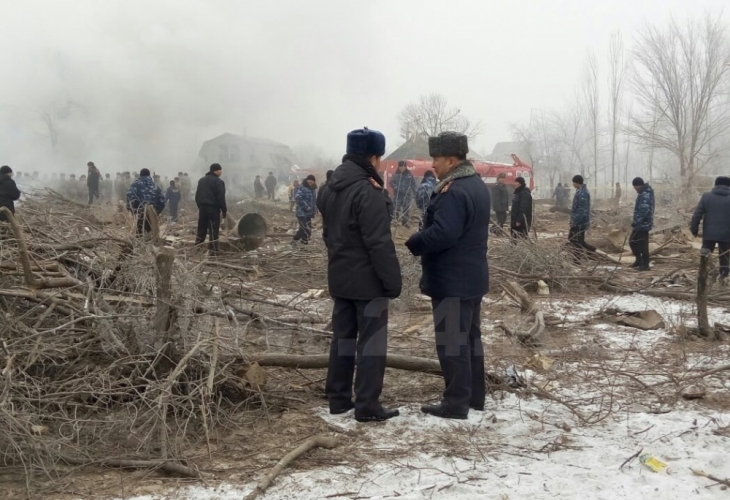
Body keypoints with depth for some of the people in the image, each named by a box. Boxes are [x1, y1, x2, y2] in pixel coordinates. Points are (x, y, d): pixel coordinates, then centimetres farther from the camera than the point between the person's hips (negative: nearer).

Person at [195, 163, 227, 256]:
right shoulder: (218, 181, -9)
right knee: (213, 231, -5)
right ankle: (212, 251, -8)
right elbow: (221, 198, -13)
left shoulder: (201, 180, 16)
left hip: (202, 207, 7)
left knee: (201, 230, 14)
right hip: (213, 208, -7)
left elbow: (197, 195, 17)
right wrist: (224, 210, -8)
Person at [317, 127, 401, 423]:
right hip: (368, 279, -8)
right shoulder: (368, 192, -20)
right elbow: (379, 242, -22)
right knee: (371, 340, -2)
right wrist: (393, 279, -16)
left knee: (343, 337, 14)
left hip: (340, 277, 9)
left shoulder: (331, 188, 9)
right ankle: (368, 406, 1)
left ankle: (338, 399, 21)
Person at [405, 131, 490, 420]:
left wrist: (413, 244, -14)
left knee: (452, 341, -3)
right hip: (472, 277, 11)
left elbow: (442, 234, -31)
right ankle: (475, 396, 26)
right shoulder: (477, 185, 13)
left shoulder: (453, 192, -22)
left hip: (451, 281, -10)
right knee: (471, 337, 16)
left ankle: (456, 404, 2)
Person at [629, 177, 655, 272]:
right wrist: (635, 223, 18)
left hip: (642, 224, -10)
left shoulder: (645, 195, -20)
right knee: (632, 241, 17)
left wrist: (635, 223, -24)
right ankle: (639, 260, 28)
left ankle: (645, 265, 4)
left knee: (642, 244, -3)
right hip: (641, 224, 10)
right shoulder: (644, 193, 14)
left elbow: (644, 211, -27)